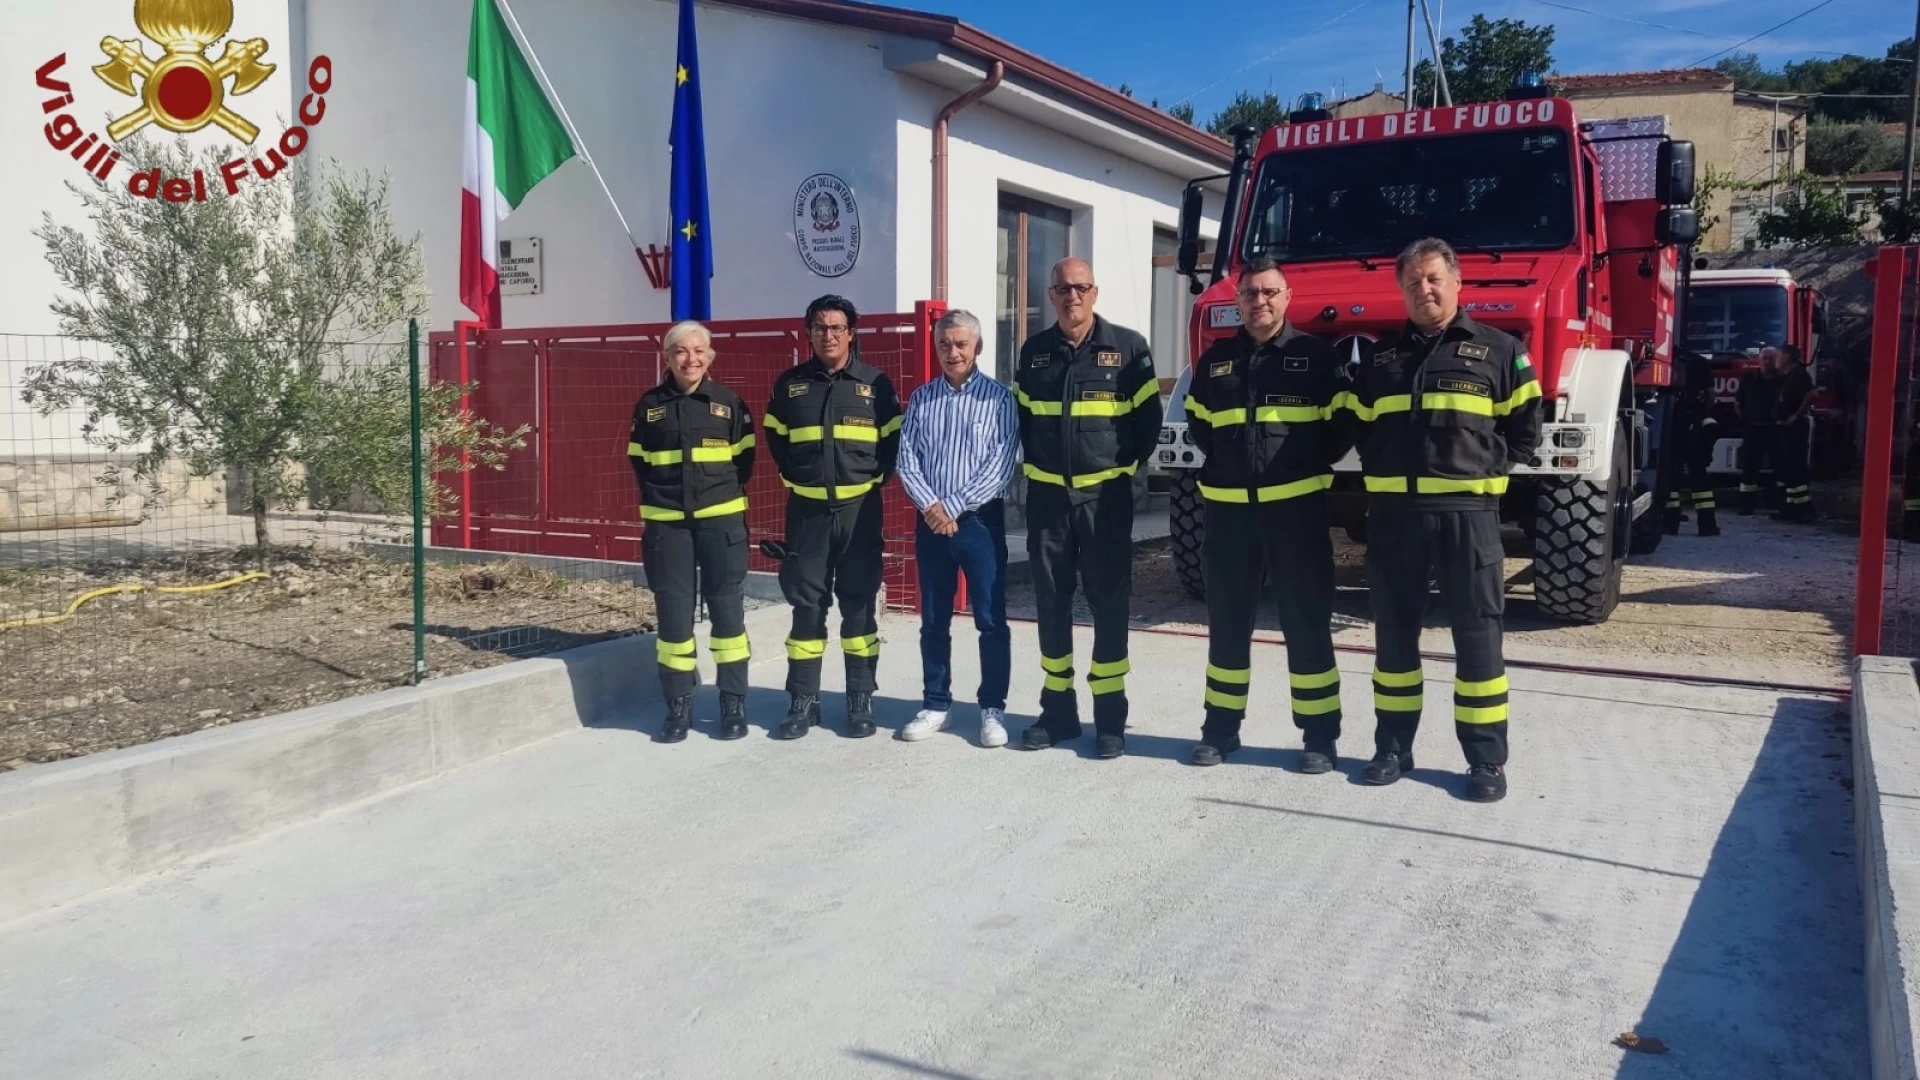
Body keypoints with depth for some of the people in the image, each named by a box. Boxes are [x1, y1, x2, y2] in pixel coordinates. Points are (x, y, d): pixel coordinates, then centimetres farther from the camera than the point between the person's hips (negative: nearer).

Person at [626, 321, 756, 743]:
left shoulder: (729, 402, 2)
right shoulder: (649, 405, 5)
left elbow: (744, 458, 8)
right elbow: (639, 461, 13)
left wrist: (725, 494, 2)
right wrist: (657, 496, 5)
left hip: (721, 519, -1)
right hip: (666, 522, 1)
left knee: (727, 609, 3)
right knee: (672, 613, 4)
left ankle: (734, 703, 12)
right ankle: (678, 706, 14)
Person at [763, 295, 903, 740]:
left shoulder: (875, 383, 2)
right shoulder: (789, 383, 5)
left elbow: (895, 438, 7)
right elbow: (775, 438, 16)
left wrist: (877, 478, -2)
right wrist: (794, 477, 6)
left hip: (859, 508, -1)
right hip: (807, 510, 1)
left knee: (858, 603, 4)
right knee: (807, 603, 4)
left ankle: (861, 698, 12)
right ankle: (803, 699, 12)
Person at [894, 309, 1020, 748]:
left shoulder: (998, 397, -2)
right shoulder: (921, 399, 8)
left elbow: (1001, 465, -10)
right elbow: (907, 460, 3)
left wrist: (953, 507, -14)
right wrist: (931, 506, -13)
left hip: (980, 519, -3)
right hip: (930, 521, 3)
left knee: (991, 620, 0)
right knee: (933, 621, 10)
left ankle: (993, 708, 11)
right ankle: (935, 704, 21)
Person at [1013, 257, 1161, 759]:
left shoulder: (1128, 347, -2)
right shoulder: (1033, 351, 8)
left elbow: (1148, 418, 3)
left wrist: (1125, 467, 1)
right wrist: (1034, 464, 11)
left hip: (1105, 495, -3)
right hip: (1046, 494, 3)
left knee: (1108, 602, 0)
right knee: (1051, 601, 6)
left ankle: (1110, 717, 6)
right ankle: (1058, 711, 16)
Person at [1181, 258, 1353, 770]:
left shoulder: (1315, 355, 0)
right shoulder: (1215, 360, 10)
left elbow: (1343, 423, 4)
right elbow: (1198, 422, 22)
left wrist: (1310, 465, 1)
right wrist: (1225, 461, 12)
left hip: (1296, 505, -3)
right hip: (1228, 507, 3)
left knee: (1307, 621, 1)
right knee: (1227, 620, 9)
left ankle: (1320, 734, 9)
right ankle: (1221, 727, 20)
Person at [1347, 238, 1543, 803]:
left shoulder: (1499, 350, 5)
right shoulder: (1378, 357, 13)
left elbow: (1525, 428, 8)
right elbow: (1358, 427, 19)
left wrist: (1483, 469, -1)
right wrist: (1381, 468, 7)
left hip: (1466, 510, -3)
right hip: (1392, 510, 3)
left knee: (1477, 634, 0)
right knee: (1394, 632, 8)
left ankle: (1486, 758, 7)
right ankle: (1393, 745, 19)